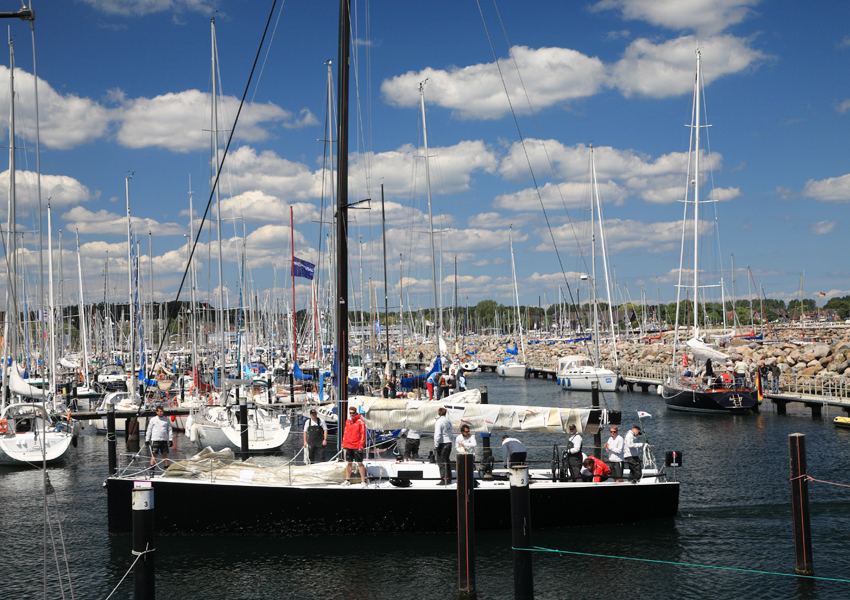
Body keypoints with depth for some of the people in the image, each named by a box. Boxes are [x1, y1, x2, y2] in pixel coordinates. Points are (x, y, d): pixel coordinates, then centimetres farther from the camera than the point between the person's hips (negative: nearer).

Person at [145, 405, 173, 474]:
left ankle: (166, 470, 7)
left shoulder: (167, 420, 9)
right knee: (154, 456, -4)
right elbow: (149, 430, 9)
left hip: (164, 440, 2)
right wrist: (147, 439, 5)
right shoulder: (153, 420, 5)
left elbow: (169, 430, 11)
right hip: (155, 440, -2)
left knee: (165, 455, 3)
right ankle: (152, 470, 0)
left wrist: (170, 439, 5)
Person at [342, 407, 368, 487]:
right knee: (348, 463, 9)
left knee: (360, 463, -3)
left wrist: (361, 446, -13)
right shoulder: (347, 422, 12)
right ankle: (348, 480, 18)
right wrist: (343, 445, 11)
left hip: (357, 446, -5)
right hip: (348, 446, 5)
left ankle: (363, 481, 1)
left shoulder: (360, 422, -6)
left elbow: (363, 434, -8)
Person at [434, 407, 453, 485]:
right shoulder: (448, 421, 11)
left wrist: (436, 446, -14)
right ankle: (448, 478, 21)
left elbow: (437, 434, -18)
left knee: (441, 462, -4)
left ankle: (444, 480, -5)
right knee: (446, 461, 16)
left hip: (442, 443, -8)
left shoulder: (439, 421, -13)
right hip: (449, 442, 8)